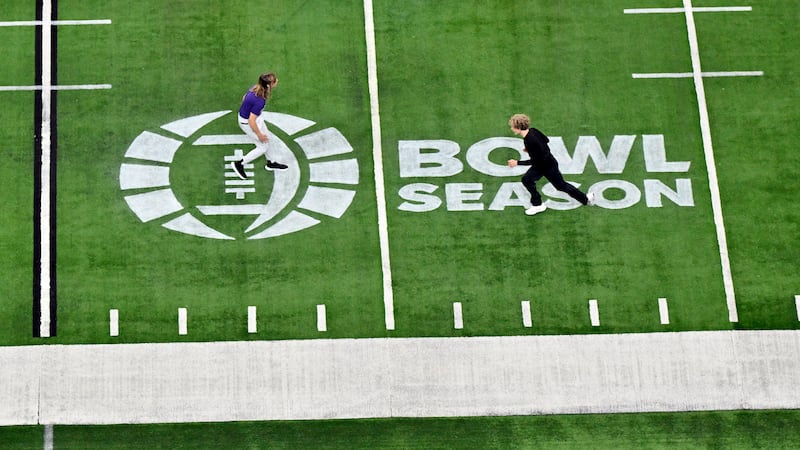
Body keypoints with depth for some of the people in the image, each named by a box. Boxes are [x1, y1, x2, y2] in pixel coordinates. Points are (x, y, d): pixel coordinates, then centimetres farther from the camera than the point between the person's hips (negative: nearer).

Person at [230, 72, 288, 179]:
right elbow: (251, 121, -32)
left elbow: (244, 98, 5)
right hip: (247, 123, -9)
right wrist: (259, 134, -17)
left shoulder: (255, 88, -14)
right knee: (262, 147, 9)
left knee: (266, 140, 26)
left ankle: (270, 163, 49)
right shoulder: (260, 101, -38)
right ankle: (239, 164, 23)